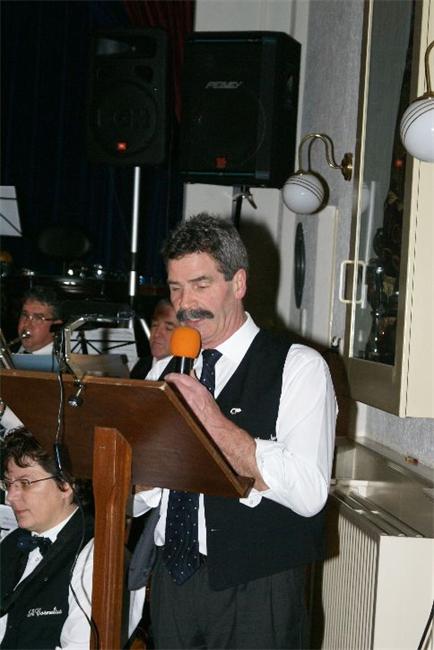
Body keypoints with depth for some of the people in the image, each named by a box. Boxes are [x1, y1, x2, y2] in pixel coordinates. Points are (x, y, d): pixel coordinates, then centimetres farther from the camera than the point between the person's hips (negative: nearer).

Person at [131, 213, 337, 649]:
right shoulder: (164, 373, 11)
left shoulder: (299, 368, -6)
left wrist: (215, 422, -22)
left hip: (257, 592, -4)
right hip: (172, 577, 5)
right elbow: (137, 499, 11)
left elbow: (309, 492, -19)